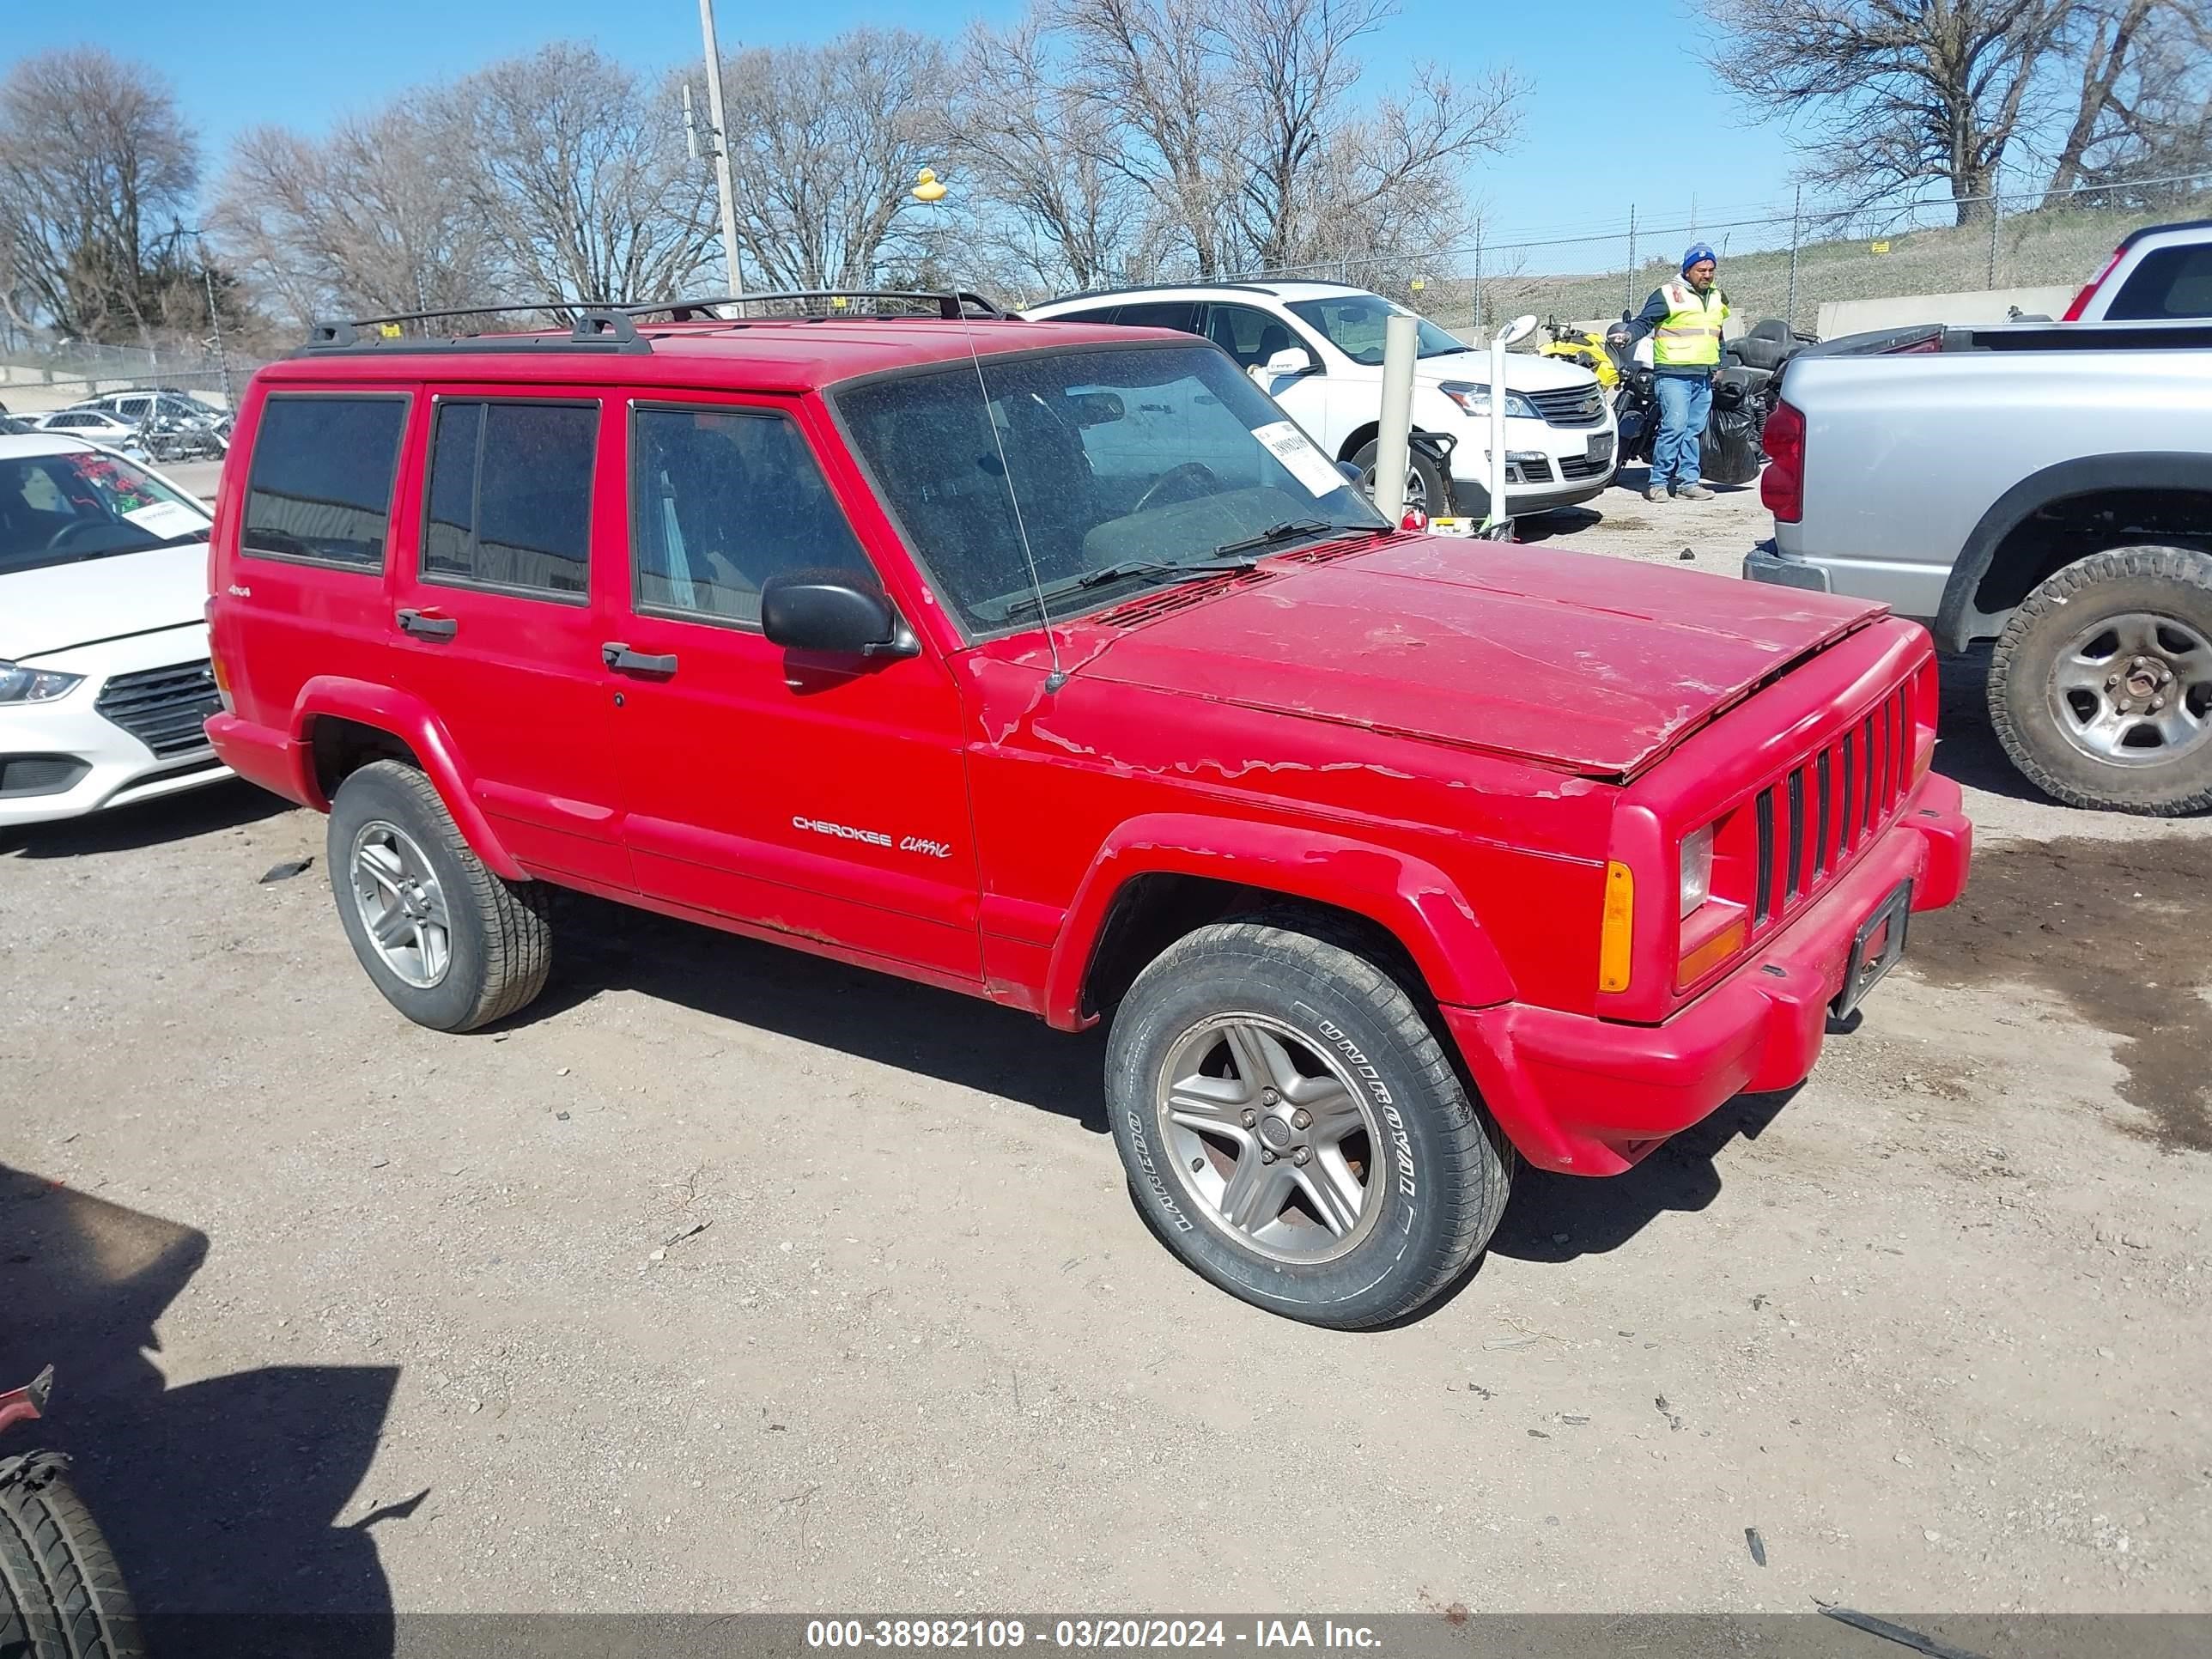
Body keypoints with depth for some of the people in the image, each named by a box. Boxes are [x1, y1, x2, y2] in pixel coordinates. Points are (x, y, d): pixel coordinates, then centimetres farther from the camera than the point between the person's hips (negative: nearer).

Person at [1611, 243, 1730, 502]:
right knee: (1674, 427, -16)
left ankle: (1688, 481, 12)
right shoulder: (1668, 293, -4)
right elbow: (1645, 321, -9)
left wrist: (1719, 365, 24)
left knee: (1694, 431, 8)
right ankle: (1657, 483, -11)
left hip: (1704, 377, 7)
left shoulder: (1717, 296, 19)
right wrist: (1629, 335, -28)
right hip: (1674, 374, -7)